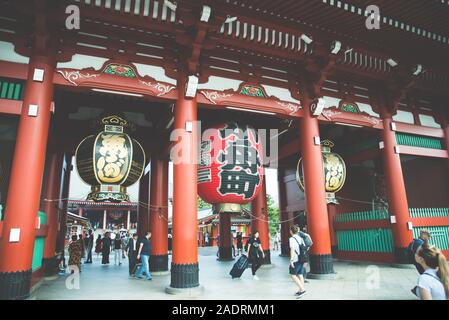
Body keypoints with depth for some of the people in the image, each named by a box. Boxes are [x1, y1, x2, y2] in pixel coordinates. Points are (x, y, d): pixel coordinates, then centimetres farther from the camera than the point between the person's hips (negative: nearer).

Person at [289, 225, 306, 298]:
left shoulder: (292, 239, -12)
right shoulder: (301, 238, 11)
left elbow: (292, 249, -21)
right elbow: (304, 248, 13)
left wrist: (291, 260, -21)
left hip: (295, 260, -8)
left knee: (293, 275, 1)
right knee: (300, 275, 13)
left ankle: (302, 289, -7)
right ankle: (301, 291, 18)